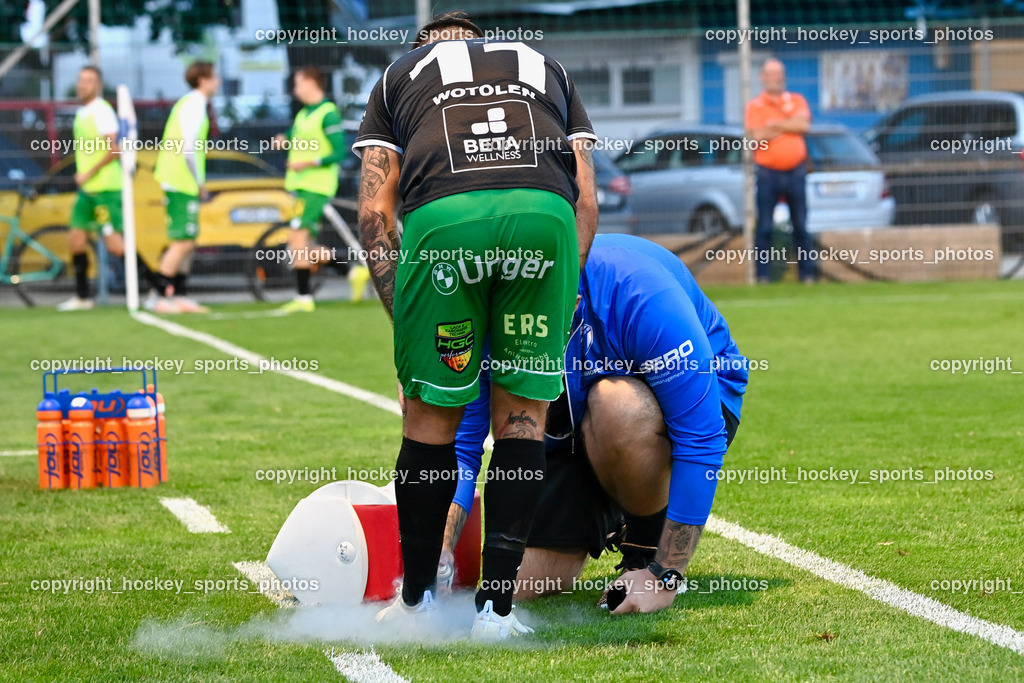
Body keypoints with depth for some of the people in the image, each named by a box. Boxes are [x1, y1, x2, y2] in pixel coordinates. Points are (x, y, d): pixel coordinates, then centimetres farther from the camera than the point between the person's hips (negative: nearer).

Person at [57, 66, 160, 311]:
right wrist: (82, 176, 15)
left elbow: (114, 149, -22)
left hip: (105, 188, -9)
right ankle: (82, 297, 15)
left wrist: (89, 174, -19)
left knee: (114, 243, -10)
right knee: (76, 239, 7)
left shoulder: (102, 111, -14)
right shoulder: (81, 113, 14)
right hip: (87, 189, 9)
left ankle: (158, 287, -4)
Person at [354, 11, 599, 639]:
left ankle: (417, 602, 24)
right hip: (546, 213, 1)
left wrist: (404, 316, 21)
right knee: (523, 414, 13)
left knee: (432, 416, 14)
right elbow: (586, 198, 23)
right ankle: (497, 607, 12)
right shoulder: (548, 68, 37)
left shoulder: (398, 76, 33)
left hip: (441, 215, -1)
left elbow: (374, 214, 20)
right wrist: (559, 295, 25)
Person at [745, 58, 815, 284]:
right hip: (768, 174, -2)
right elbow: (757, 136, -12)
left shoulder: (797, 101, 11)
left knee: (801, 226, 4)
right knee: (764, 227, -2)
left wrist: (775, 124, -9)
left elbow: (804, 124, -8)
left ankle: (807, 273, 8)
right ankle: (763, 276, 1)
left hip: (795, 172, 2)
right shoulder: (755, 106, 3)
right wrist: (789, 125, -5)